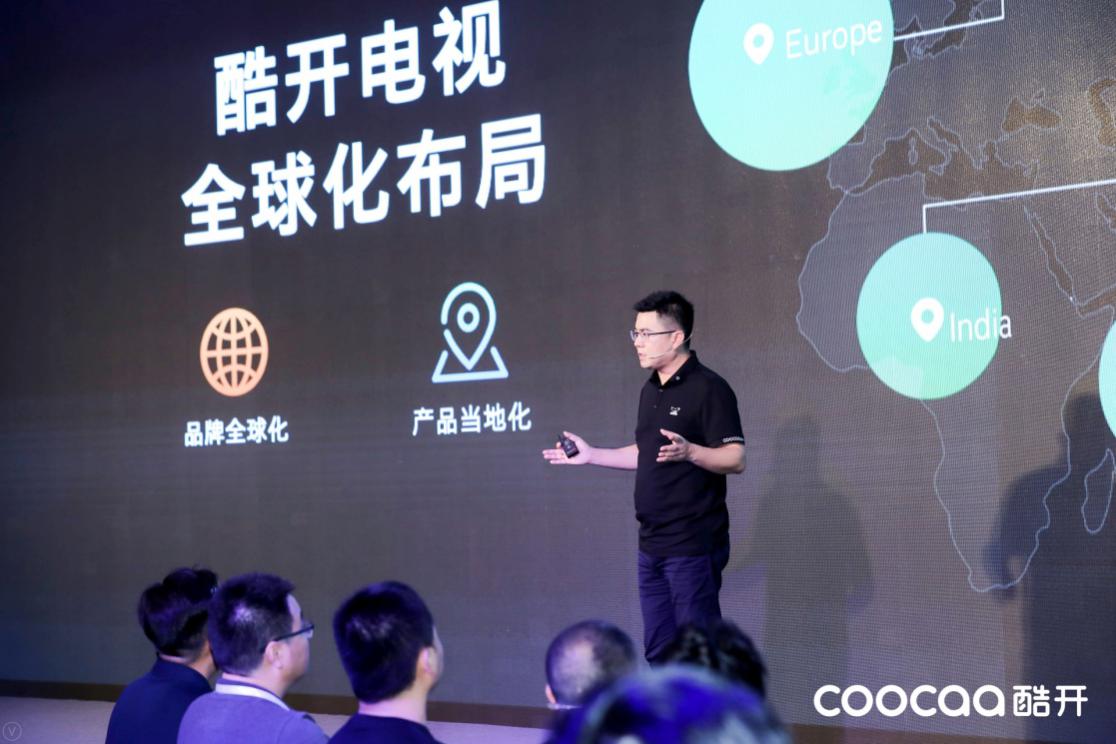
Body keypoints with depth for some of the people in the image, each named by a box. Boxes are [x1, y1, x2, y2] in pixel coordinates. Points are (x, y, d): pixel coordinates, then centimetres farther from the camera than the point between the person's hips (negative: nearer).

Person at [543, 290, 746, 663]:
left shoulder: (708, 388, -13)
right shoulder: (650, 391, 14)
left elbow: (735, 459, -18)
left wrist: (689, 452, -34)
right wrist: (591, 455, 21)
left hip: (693, 546, -9)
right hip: (653, 544, 9)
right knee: (658, 653, 12)